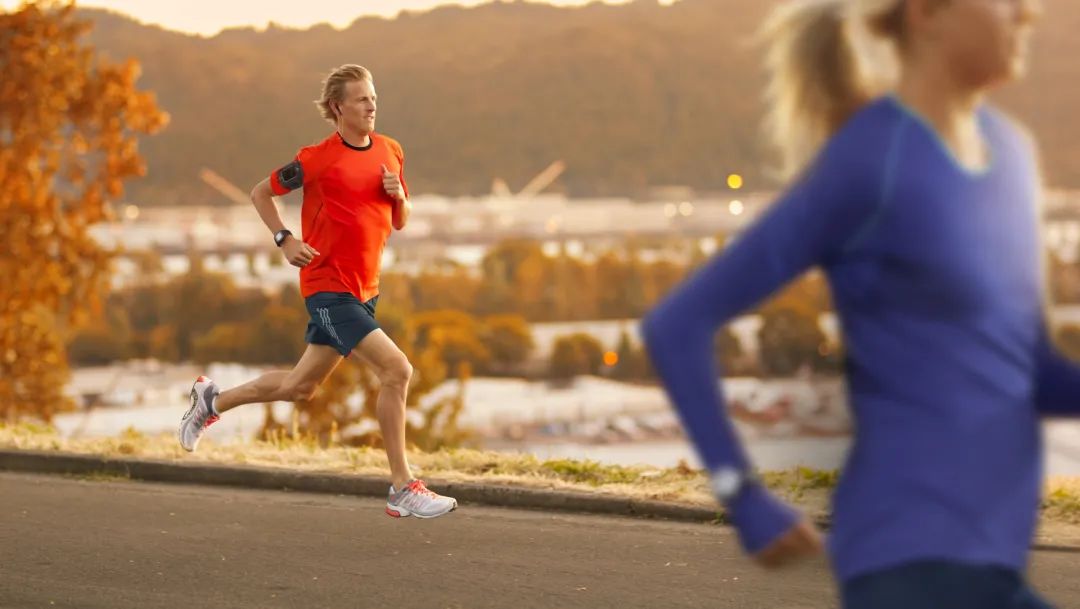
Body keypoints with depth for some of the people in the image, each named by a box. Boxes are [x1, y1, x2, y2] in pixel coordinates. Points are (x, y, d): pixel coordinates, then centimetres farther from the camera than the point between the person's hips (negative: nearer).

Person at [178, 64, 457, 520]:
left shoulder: (390, 152, 8)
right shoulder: (318, 159, -10)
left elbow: (400, 222, 16)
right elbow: (260, 193, 3)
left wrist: (399, 195, -5)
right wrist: (285, 240, -9)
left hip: (364, 290, 7)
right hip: (328, 288, -7)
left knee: (300, 386, 16)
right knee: (397, 370, -18)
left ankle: (213, 400, 38)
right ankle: (403, 490, -12)